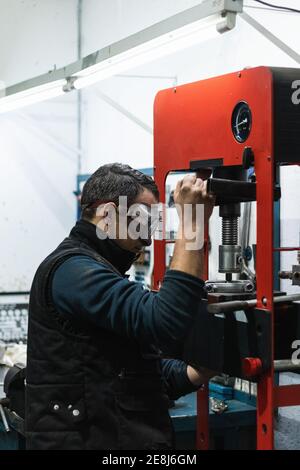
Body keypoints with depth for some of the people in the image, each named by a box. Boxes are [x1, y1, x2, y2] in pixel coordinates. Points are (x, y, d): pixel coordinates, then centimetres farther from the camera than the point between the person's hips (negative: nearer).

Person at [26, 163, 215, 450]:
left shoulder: (97, 270, 18)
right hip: (88, 439, -10)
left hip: (126, 438, 10)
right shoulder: (73, 269, -15)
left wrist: (201, 372, 1)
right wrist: (191, 222, -24)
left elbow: (144, 368, 18)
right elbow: (166, 323, -28)